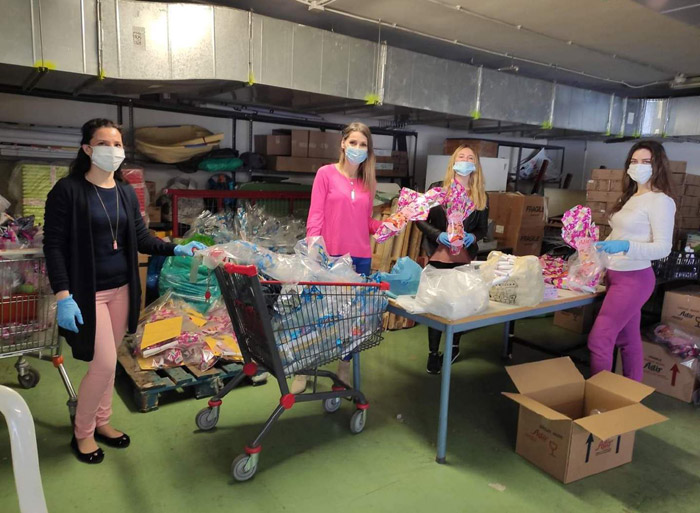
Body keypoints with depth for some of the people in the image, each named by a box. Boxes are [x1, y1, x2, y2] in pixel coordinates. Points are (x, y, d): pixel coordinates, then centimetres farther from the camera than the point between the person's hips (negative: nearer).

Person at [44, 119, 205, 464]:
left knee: (108, 360, 15)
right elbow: (54, 245, -12)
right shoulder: (68, 190, -10)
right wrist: (63, 296, -19)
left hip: (121, 288, 6)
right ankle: (82, 432, 19)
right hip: (87, 292, -6)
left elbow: (141, 238, 9)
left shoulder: (126, 192, 8)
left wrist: (176, 249, -6)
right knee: (103, 363, -5)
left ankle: (101, 421, 33)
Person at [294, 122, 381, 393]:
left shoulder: (369, 181, 11)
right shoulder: (326, 173, -1)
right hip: (330, 255, -4)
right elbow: (315, 216, -6)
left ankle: (344, 367, 29)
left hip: (361, 257, 4)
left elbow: (367, 222, 14)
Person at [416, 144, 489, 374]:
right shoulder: (437, 188, -3)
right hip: (439, 256, -2)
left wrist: (472, 237, -12)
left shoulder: (481, 196, 5)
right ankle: (433, 353, 12)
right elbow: (421, 220, -2)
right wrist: (438, 235, -18)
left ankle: (454, 346, 32)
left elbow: (483, 228, 10)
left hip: (465, 258, 3)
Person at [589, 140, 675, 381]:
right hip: (617, 275, 9)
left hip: (634, 278, -9)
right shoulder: (631, 197, 12)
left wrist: (625, 246, -33)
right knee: (628, 340, 16)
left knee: (598, 340, -9)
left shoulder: (661, 201, -13)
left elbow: (663, 248, -19)